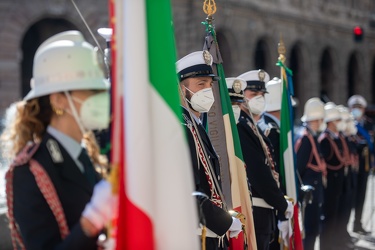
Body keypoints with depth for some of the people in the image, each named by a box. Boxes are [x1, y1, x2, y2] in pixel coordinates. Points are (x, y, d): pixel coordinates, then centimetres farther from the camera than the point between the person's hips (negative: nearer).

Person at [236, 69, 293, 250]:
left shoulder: (253, 128, 17)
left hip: (263, 213, 10)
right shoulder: (240, 128, -13)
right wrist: (283, 205, -9)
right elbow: (257, 172, -19)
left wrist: (281, 208, 13)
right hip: (253, 212, -10)